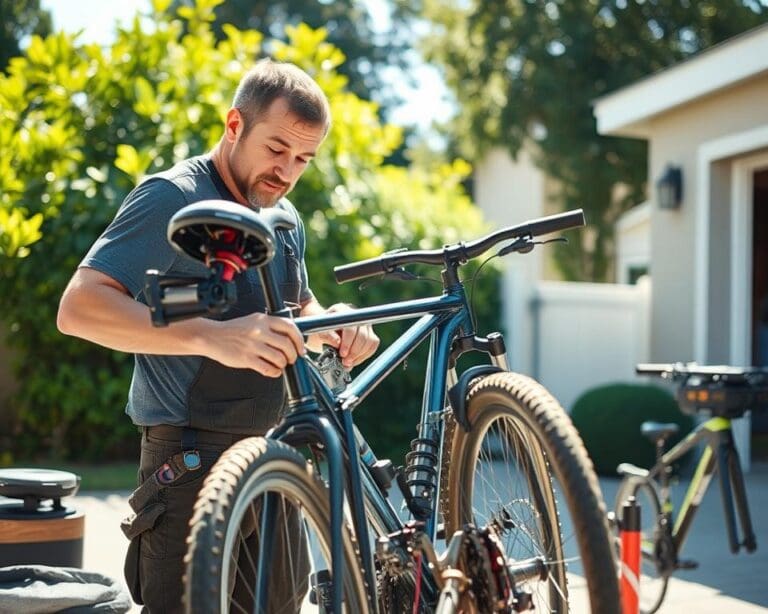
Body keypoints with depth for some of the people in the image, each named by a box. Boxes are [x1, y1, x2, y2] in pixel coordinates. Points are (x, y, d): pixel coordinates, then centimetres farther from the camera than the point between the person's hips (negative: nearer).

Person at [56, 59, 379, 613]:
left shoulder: (284, 218, 14)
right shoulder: (174, 198, -13)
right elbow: (80, 307, -24)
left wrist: (335, 323, 0)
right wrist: (214, 337, -38)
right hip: (193, 462, -8)